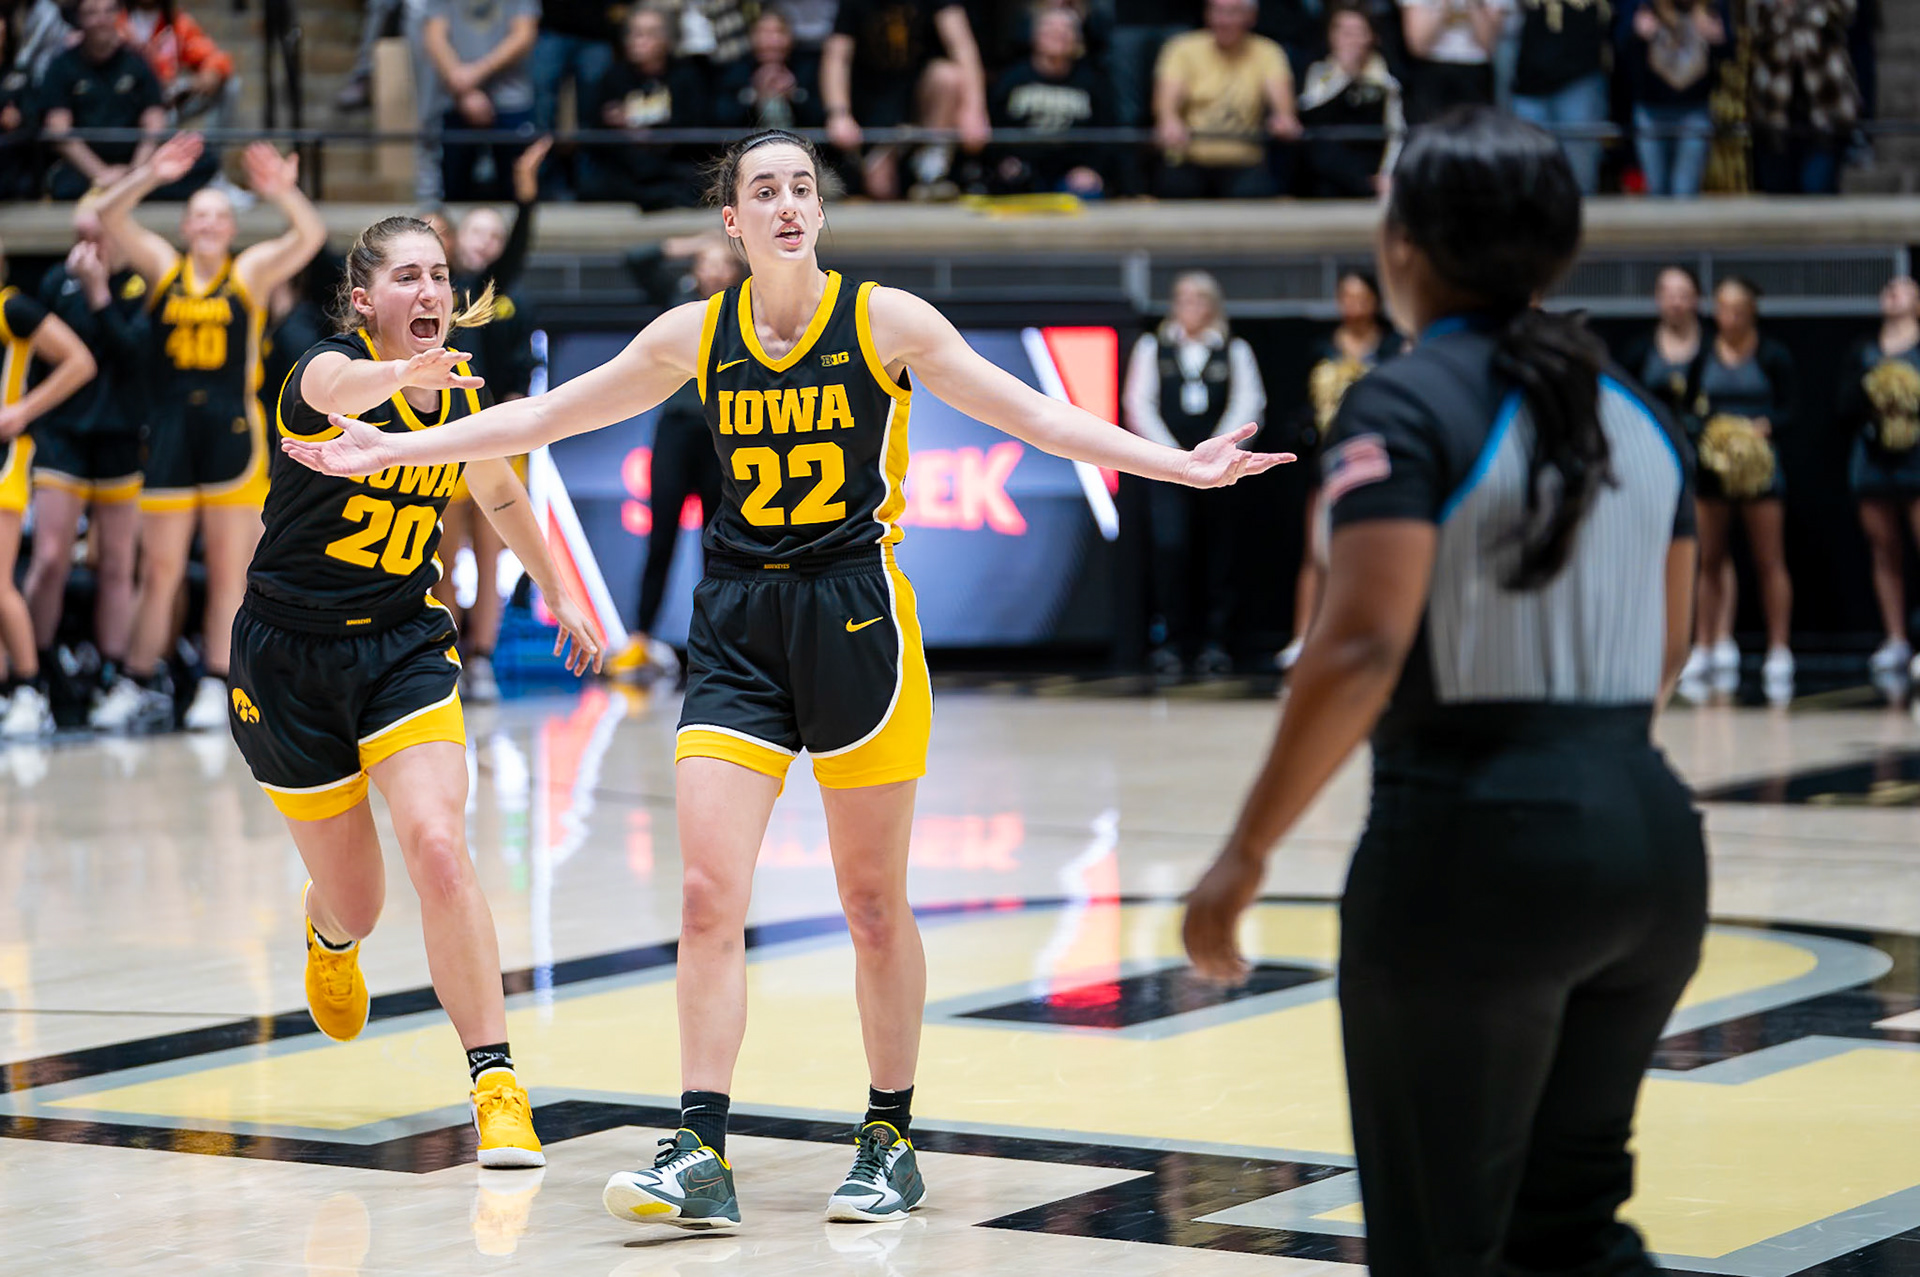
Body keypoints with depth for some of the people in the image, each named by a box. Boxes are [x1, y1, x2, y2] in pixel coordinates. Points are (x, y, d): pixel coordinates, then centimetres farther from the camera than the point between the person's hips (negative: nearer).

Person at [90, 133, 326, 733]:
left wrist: (283, 194, -30)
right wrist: (152, 176, -20)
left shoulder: (251, 272, 5)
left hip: (232, 429, -1)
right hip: (170, 430, 1)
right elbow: (110, 217, -2)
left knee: (228, 568, 1)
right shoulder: (162, 267, 10)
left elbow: (310, 237, -10)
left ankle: (217, 688, 5)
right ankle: (140, 687, 11)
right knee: (159, 568, 4)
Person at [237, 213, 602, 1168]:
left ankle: (496, 1087, -19)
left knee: (438, 849, -22)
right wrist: (405, 374, -68)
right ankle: (328, 935, 50)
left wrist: (558, 594, 25)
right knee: (357, 904, 8)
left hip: (405, 648, 2)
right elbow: (342, 390, -45)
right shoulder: (328, 369, -17)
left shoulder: (462, 394, -1)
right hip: (290, 653, -2)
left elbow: (502, 495, 21)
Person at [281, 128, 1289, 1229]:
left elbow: (1035, 413, -4)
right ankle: (703, 1157, -5)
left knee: (874, 903, 5)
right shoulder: (697, 333, 4)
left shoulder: (886, 321, -3)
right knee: (708, 895, -8)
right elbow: (547, 415, 12)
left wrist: (1180, 464, -14)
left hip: (855, 611, -2)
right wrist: (394, 449, 11)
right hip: (738, 619, 2)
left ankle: (892, 1141, 19)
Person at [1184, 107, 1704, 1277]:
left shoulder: (1407, 407, -10)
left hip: (1475, 840, -7)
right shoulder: (1633, 414, 11)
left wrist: (1247, 854, -17)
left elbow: (1363, 645, -21)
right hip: (1651, 832, 7)